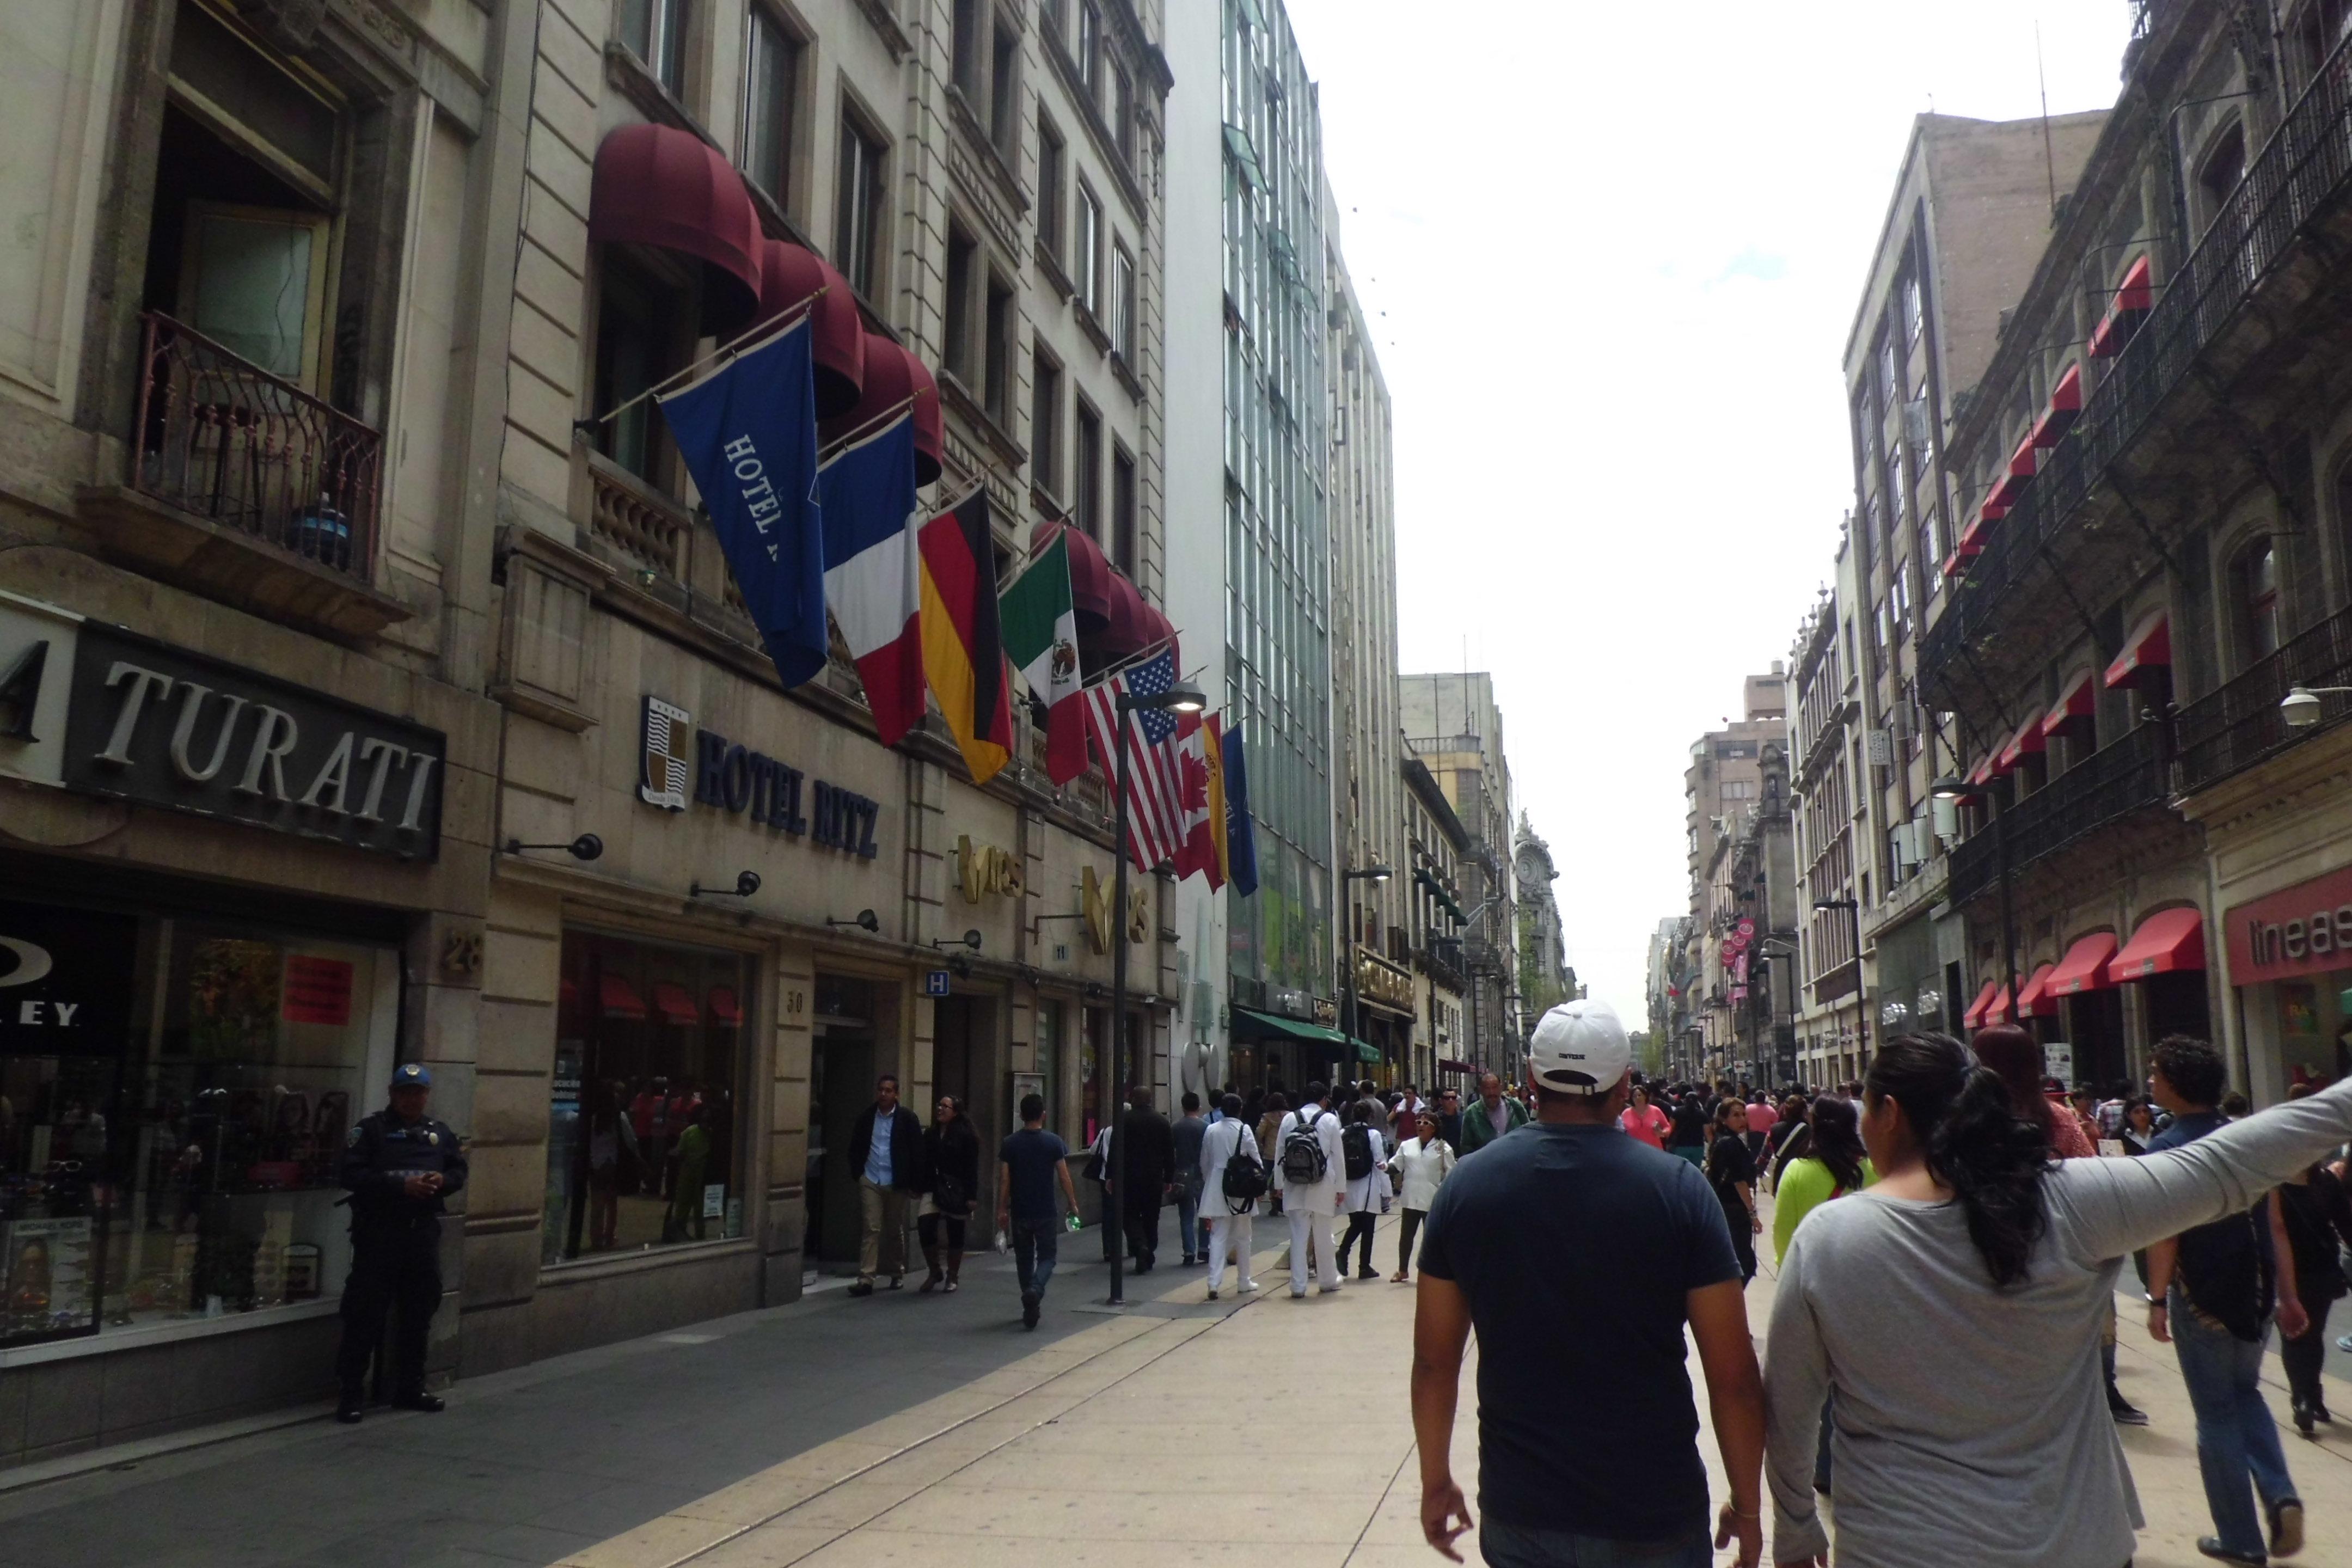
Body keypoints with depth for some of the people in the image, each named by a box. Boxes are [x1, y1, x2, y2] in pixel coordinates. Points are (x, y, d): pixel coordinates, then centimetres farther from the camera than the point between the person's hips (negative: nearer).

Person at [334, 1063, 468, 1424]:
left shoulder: (440, 1133, 13)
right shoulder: (371, 1129, -3)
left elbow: (459, 1172, 17)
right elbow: (352, 1175, -13)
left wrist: (443, 1181, -6)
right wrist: (400, 1184, -20)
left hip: (424, 1232, 5)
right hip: (378, 1232, -5)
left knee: (419, 1313, 12)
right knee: (366, 1314, -3)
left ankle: (410, 1388, 23)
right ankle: (352, 1393, 6)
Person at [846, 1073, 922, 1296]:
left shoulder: (907, 1119, -3)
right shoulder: (866, 1119, 5)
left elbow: (916, 1152, -4)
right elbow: (855, 1149, 13)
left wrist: (913, 1183, -6)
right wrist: (858, 1174, 4)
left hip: (896, 1184, -1)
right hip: (870, 1182, 1)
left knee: (896, 1231, 11)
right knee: (870, 1229, -5)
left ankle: (898, 1274, 27)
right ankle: (866, 1279, -8)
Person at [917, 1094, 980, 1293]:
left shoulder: (966, 1135, -5)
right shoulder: (930, 1134, 10)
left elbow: (972, 1167, -8)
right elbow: (924, 1163, 12)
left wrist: (971, 1196, -13)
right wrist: (920, 1187, 6)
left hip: (955, 1191, -4)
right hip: (933, 1188, 4)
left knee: (955, 1233, 5)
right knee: (925, 1226, -12)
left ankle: (952, 1277, 20)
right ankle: (935, 1271, 7)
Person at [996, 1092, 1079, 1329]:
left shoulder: (1010, 1144, -2)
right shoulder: (1054, 1143, -6)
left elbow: (1004, 1180, -3)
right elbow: (1064, 1178, -5)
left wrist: (1002, 1210, 3)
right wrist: (1073, 1205, 5)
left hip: (1019, 1213, 2)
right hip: (1046, 1213, -2)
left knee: (1024, 1259, 14)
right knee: (1047, 1256, 7)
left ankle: (1030, 1310, 20)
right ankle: (1035, 1290, -22)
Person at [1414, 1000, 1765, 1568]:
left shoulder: (1466, 1185, -5)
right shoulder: (1678, 1188, -11)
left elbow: (1434, 1361, 0)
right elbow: (1733, 1376, -9)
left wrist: (1436, 1482, 12)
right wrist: (1747, 1505, 4)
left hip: (1518, 1512, 2)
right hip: (1653, 1517, -1)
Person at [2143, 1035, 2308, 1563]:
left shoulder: (2164, 1152, -13)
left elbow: (2165, 1237, -16)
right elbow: (2275, 1226, 5)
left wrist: (2157, 1301, -7)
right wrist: (2288, 1295, 11)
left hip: (2201, 1299, -5)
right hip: (2257, 1292, 5)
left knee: (2218, 1415, 8)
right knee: (2246, 1393, 25)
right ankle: (2281, 1495, 7)